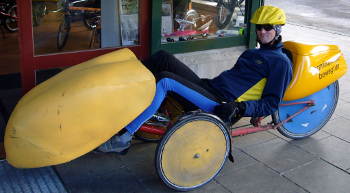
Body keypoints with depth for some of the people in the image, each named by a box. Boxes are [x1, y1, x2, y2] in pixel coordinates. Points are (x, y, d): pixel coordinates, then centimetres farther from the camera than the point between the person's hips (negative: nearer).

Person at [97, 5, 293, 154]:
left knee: (164, 80, -28)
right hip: (208, 87, 9)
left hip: (219, 105, -8)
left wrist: (239, 108, -20)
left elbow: (271, 104, -6)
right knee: (162, 58, -8)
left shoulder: (280, 62, 2)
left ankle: (123, 139, -22)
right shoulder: (252, 53, 28)